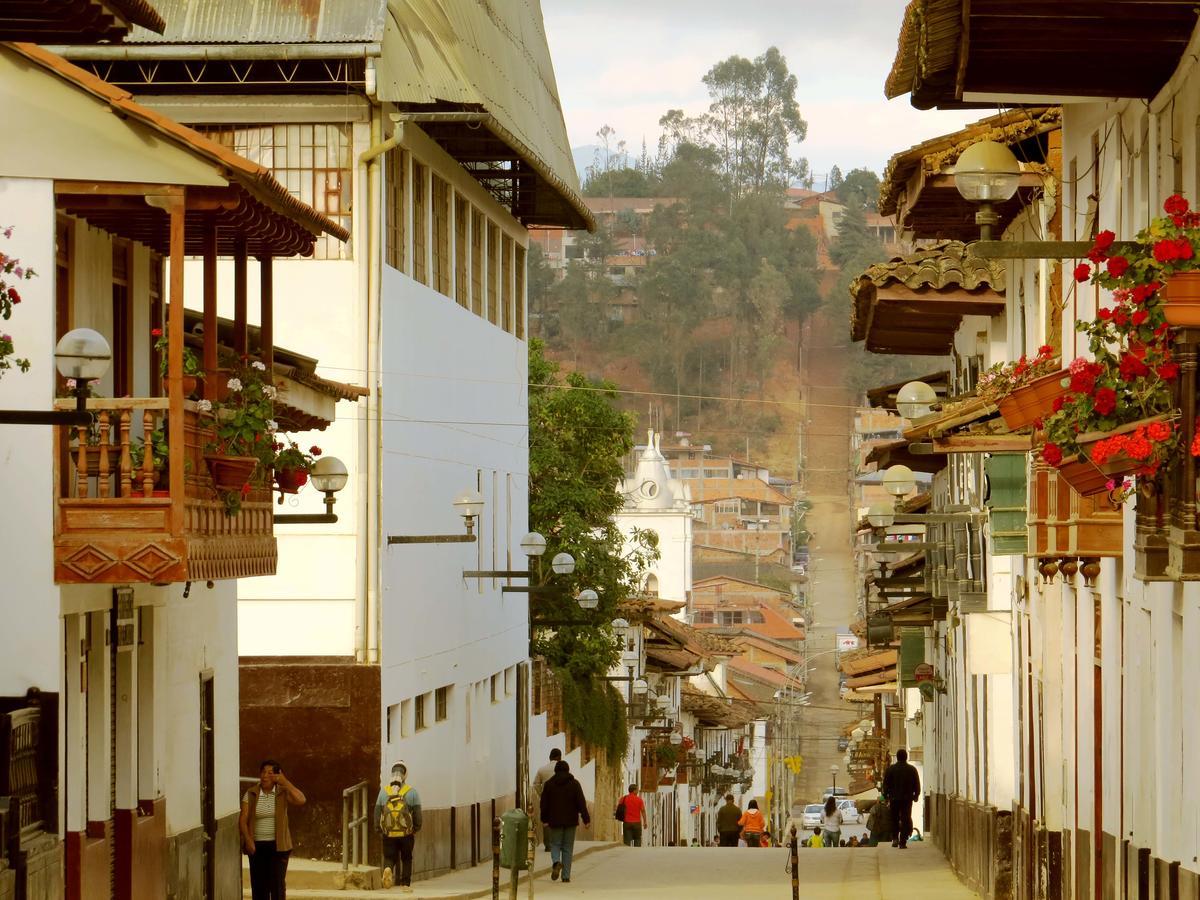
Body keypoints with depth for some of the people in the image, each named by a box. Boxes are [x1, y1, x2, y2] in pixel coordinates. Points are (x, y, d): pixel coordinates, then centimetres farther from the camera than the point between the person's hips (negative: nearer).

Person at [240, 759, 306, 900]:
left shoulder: (283, 793, -1)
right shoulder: (251, 795, 2)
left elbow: (301, 800, -20)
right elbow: (243, 820, -1)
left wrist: (285, 782, -15)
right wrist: (248, 840, -16)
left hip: (277, 846, -1)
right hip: (257, 846, 2)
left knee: (277, 883, -6)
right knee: (259, 885, 3)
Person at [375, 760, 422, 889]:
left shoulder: (384, 791, 1)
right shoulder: (412, 791, -5)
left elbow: (377, 812, 3)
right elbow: (417, 814, -3)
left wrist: (379, 830, 14)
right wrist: (416, 828, 12)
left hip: (389, 834, 1)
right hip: (406, 833, -1)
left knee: (389, 857, 10)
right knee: (406, 859, 14)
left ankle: (388, 869, -20)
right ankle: (405, 883, 13)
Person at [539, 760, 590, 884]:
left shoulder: (549, 784, 1)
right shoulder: (574, 784, -1)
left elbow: (544, 803, 3)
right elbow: (581, 803, -3)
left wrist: (544, 819, 11)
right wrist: (586, 819, -1)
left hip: (555, 821, 0)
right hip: (570, 821, 0)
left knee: (555, 843, 11)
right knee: (568, 847, 6)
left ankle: (556, 862, -22)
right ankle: (566, 876, 3)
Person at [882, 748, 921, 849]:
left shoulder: (890, 769, -2)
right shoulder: (912, 770, 0)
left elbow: (885, 784, 1)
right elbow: (917, 784, 6)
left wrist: (886, 796, 11)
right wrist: (916, 796, 18)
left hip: (894, 798, 0)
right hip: (907, 799, 0)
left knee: (894, 819, 17)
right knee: (905, 820, 2)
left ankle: (895, 838, 7)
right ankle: (903, 842, -3)